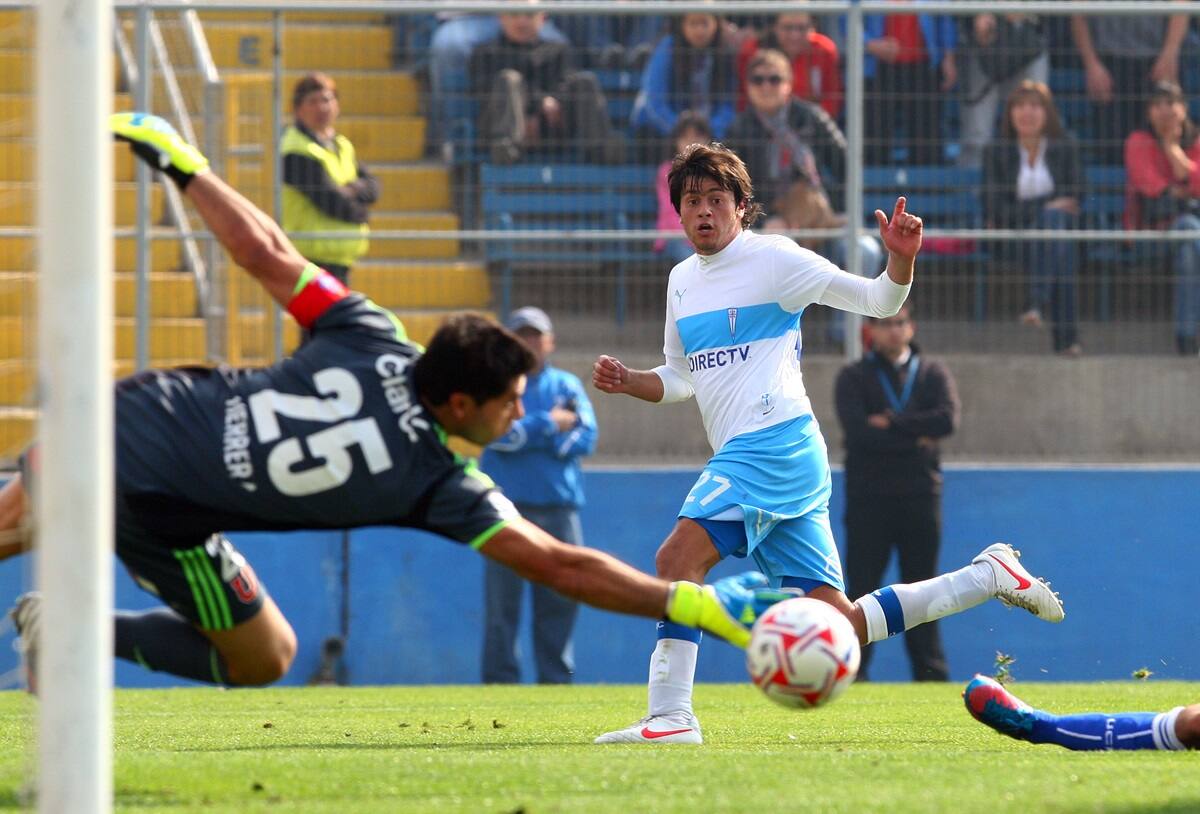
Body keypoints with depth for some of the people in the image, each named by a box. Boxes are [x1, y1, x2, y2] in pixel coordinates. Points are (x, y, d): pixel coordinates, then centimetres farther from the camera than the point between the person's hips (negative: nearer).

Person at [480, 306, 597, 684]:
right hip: (508, 504, -3)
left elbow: (585, 438, 2)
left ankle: (557, 678, 6)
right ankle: (499, 679, -5)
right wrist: (550, 424, -5)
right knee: (502, 598, -6)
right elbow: (501, 434, -8)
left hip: (558, 507, 3)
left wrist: (528, 432, -7)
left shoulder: (568, 385, 15)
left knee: (560, 597, 1)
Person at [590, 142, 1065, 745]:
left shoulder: (772, 258, -3)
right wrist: (626, 380, 9)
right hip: (743, 456, 8)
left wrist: (901, 259, -23)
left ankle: (670, 714, -24)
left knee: (679, 555, -23)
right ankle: (988, 576, 19)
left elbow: (878, 301, -2)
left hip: (776, 442, -8)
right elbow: (679, 379, 29)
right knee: (838, 625, 5)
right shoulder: (682, 281, 20)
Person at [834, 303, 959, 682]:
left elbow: (947, 420, -6)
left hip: (920, 495, 2)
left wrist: (891, 423, -9)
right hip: (869, 497, -2)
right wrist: (915, 437, -11)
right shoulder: (853, 377, 6)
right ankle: (851, 672, -3)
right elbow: (857, 430, -11)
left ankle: (931, 672, 6)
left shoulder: (932, 373, 12)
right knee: (861, 586, -4)